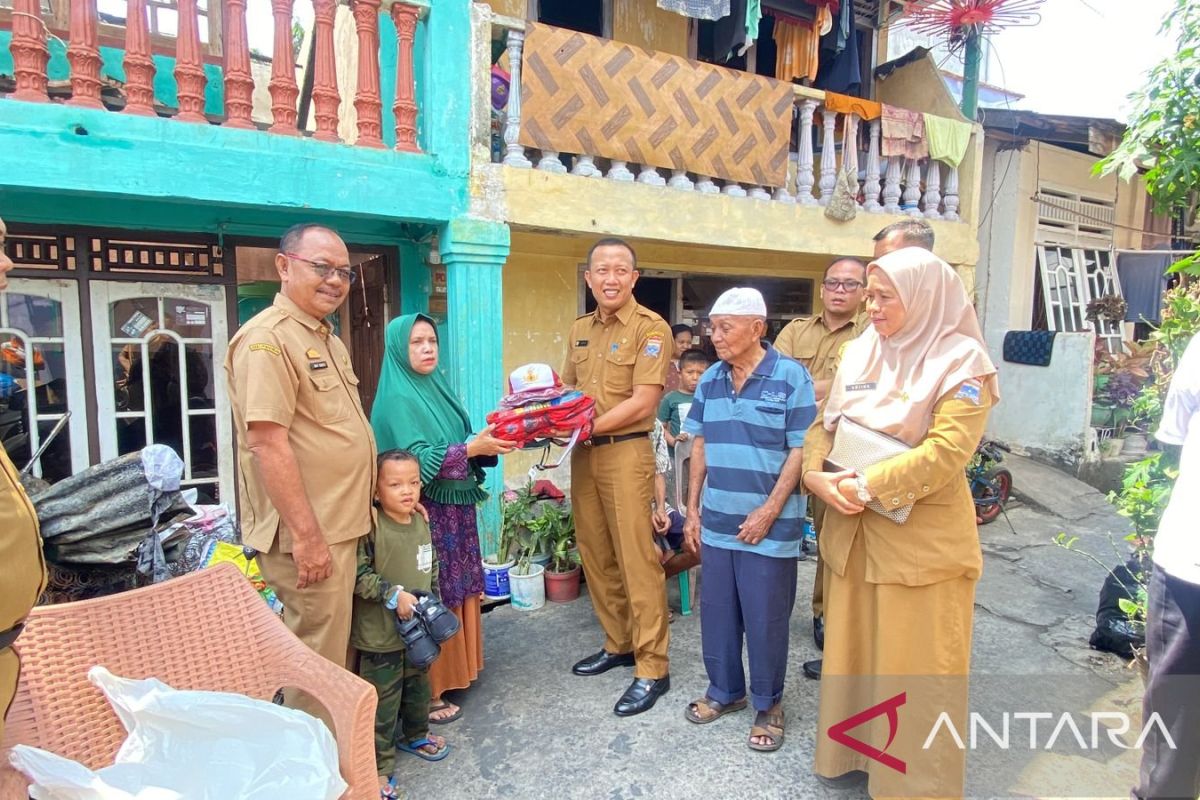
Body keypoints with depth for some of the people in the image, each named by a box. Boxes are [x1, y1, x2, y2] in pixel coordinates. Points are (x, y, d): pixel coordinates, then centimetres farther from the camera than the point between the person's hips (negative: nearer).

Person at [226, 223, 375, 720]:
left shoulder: (326, 339, 15)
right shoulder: (267, 338, -15)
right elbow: (266, 442, -23)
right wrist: (307, 534, -23)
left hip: (340, 526, 10)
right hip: (309, 535, -10)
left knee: (334, 652, 21)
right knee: (318, 661, 3)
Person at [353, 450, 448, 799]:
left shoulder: (421, 523, 1)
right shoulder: (371, 527, -20)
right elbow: (358, 574, -23)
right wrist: (393, 595, -24)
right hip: (380, 633, -7)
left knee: (418, 686, 24)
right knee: (382, 701, 5)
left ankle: (415, 735, 47)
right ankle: (379, 765, 22)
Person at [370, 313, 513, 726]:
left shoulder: (438, 388, 12)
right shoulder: (397, 398, -13)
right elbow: (416, 459, -22)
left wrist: (487, 444, -4)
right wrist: (472, 448, -28)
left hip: (456, 507, 8)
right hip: (425, 513, -8)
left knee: (456, 590, 16)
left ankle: (454, 669, 31)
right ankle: (427, 692, 13)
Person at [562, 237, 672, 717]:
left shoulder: (650, 328, -7)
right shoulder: (580, 329, 14)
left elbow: (642, 403, -15)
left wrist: (587, 427, -18)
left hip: (626, 452, -7)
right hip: (583, 454, 7)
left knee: (636, 560, -2)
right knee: (595, 555, 13)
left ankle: (653, 669, 11)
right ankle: (618, 644, 31)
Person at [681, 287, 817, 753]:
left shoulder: (791, 377, -10)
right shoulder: (711, 380, 5)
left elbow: (800, 451, -11)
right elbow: (701, 446, 10)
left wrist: (769, 511, -14)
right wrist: (692, 509, 6)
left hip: (769, 525, -5)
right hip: (717, 521, 5)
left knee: (765, 619, 8)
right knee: (717, 612, 15)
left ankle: (768, 705, 29)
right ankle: (724, 691, 37)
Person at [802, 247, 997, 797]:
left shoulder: (962, 361, -10)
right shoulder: (858, 352, 6)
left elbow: (946, 453, -20)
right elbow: (825, 425, 7)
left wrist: (867, 486, -21)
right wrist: (817, 476, -11)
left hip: (921, 536, -5)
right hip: (852, 528, 6)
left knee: (916, 664, 8)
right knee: (852, 647, 17)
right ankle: (854, 754, 38)